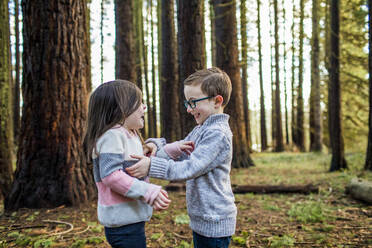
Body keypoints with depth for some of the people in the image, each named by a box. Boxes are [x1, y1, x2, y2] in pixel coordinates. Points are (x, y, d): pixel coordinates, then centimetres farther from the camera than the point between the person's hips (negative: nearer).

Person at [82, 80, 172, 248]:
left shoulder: (131, 135, 14)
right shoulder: (112, 135, -17)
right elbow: (111, 175, -26)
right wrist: (149, 192, -27)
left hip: (133, 218, 10)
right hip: (122, 221, -10)